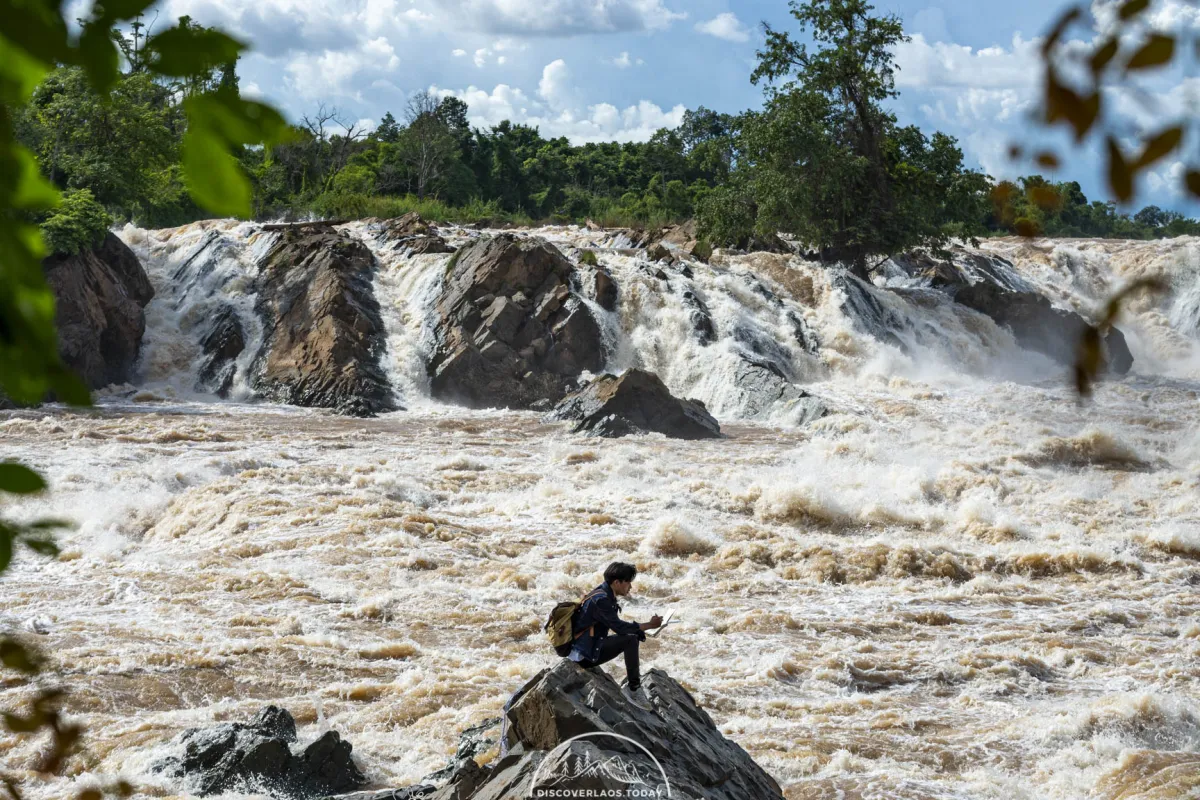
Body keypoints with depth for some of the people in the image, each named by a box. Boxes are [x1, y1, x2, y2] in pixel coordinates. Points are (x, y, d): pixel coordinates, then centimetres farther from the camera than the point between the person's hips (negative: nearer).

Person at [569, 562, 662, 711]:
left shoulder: (605, 595, 12)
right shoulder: (600, 599, -18)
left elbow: (616, 626, 15)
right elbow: (618, 627, -22)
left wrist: (641, 630, -1)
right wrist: (649, 625, -15)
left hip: (589, 647, 10)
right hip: (584, 654, -10)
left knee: (635, 636, 16)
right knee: (630, 639, -23)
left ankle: (632, 678, 13)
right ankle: (634, 689, -18)